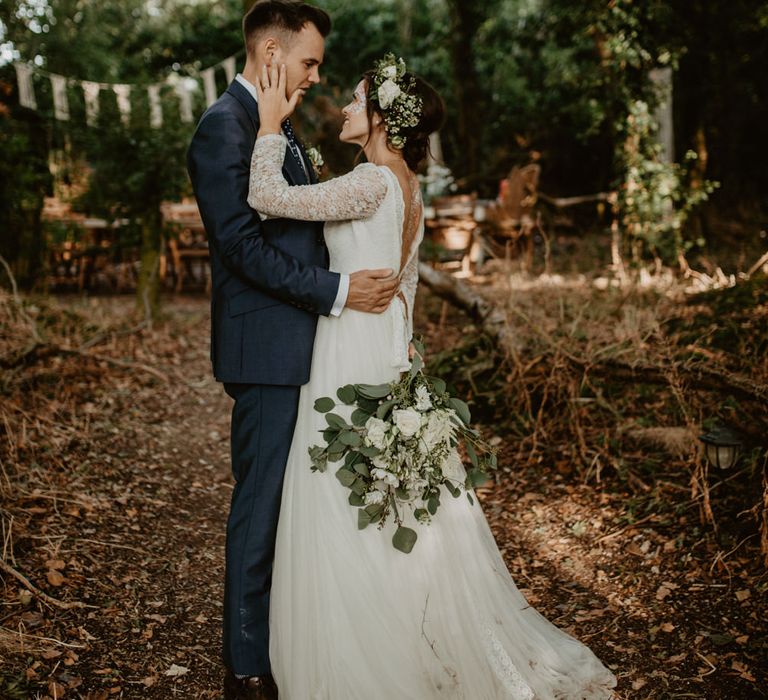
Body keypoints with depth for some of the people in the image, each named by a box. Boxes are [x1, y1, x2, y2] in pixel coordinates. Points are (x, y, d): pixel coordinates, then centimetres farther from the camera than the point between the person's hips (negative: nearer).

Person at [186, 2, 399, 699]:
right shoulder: (225, 128, -13)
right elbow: (243, 244, -20)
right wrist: (336, 291, -19)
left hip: (299, 344, 9)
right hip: (267, 348, -9)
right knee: (261, 505, 0)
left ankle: (284, 640, 30)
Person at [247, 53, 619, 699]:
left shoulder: (374, 183, -18)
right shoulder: (406, 186, 11)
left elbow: (269, 197, -22)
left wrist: (271, 124, -10)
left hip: (356, 352, -9)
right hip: (387, 350, 9)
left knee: (351, 508, 1)